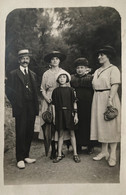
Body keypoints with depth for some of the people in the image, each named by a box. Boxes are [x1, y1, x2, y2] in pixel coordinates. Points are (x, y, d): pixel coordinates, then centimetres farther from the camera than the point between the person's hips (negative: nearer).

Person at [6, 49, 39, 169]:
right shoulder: (13, 74, 2)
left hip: (31, 109, 5)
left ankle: (26, 156, 19)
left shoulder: (33, 75, 16)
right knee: (20, 133, -2)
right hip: (21, 109, -5)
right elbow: (8, 91, -3)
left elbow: (35, 92, 15)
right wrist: (16, 104, -8)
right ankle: (20, 159, 6)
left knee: (29, 133, 7)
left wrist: (36, 107, 5)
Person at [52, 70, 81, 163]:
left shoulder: (70, 90, 3)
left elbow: (74, 103, 4)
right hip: (59, 113, 1)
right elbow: (54, 105, 5)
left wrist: (75, 114, -1)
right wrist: (54, 117, 2)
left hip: (69, 113, 0)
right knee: (60, 134, 6)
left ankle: (75, 154, 12)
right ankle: (59, 155, 13)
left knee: (72, 133, 5)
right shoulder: (56, 91, 4)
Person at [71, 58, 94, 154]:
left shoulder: (90, 77, 7)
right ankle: (78, 146, 11)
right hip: (76, 106, 2)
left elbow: (89, 82, -10)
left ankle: (90, 146, 12)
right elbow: (73, 82, -1)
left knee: (88, 124, 0)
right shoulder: (73, 77, 16)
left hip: (88, 105, -2)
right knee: (77, 125, 1)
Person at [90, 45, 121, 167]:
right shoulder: (97, 71, 19)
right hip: (98, 99, 8)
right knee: (100, 124, 8)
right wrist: (96, 100, 8)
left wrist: (110, 99, -25)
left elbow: (115, 85, -15)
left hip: (108, 98, -7)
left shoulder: (113, 69, -4)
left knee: (111, 125, -4)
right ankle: (104, 151, 18)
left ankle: (112, 155, 0)